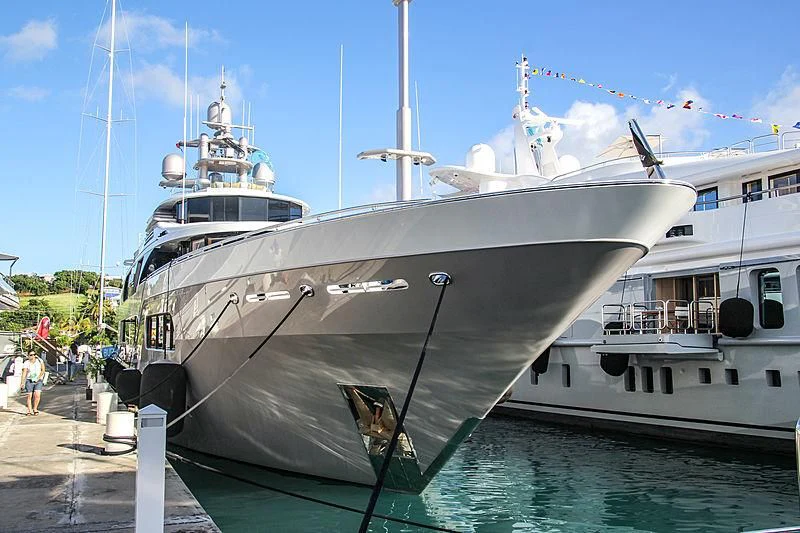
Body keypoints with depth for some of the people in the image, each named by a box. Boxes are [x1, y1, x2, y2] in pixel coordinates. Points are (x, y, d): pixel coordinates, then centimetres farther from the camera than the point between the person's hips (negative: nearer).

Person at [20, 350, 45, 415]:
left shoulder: (40, 361, 2)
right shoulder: (26, 363, -3)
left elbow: (43, 370, 2)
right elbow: (24, 373, -8)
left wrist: (38, 378, -7)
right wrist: (22, 383, -16)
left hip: (38, 381, 0)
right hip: (29, 381, 0)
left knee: (37, 395, -13)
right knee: (29, 396, -2)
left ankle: (35, 409, 5)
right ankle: (29, 411, 8)